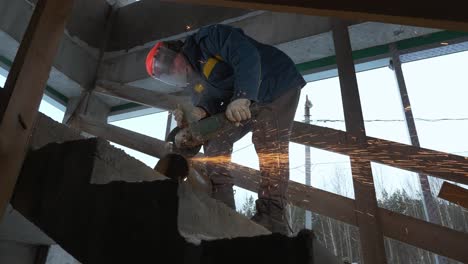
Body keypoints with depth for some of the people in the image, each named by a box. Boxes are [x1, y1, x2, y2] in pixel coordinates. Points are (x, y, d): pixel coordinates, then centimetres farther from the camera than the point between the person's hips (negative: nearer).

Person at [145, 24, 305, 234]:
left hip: (279, 85, -8)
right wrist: (198, 112, -28)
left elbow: (247, 56, -31)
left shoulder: (208, 38, -17)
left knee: (269, 148, -22)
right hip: (248, 101, 8)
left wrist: (241, 97, -43)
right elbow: (209, 101, -5)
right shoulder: (194, 81, 7)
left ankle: (272, 217, -19)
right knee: (216, 139, 0)